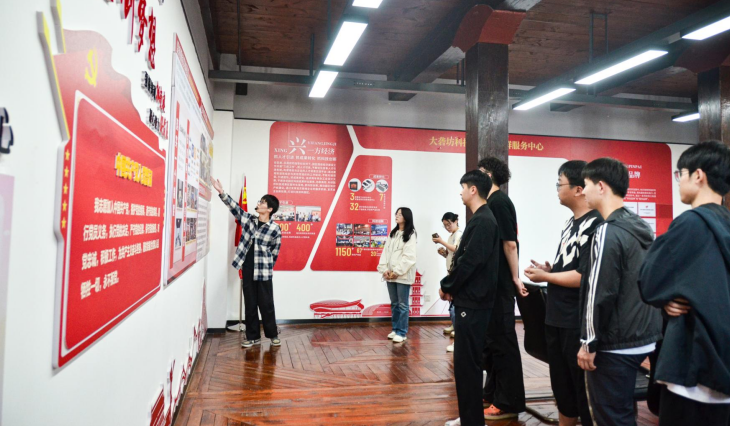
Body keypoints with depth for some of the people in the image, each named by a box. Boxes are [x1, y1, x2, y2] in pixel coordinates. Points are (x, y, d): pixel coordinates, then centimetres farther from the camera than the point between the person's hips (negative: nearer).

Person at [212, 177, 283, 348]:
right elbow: (234, 206, -1)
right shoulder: (248, 219, 3)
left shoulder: (275, 229, -9)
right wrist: (222, 192, -11)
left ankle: (273, 335, 21)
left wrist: (266, 266, 3)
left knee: (266, 305, 4)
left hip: (264, 272, -4)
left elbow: (275, 252, -1)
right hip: (247, 270, 4)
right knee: (250, 305, 10)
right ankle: (253, 336, 22)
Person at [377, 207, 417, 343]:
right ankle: (395, 329, 24)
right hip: (390, 275, 6)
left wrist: (397, 271, -16)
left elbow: (409, 257, -13)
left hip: (403, 275, -6)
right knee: (394, 304, 14)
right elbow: (385, 252, 8)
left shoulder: (410, 235, -5)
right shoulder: (392, 233, 14)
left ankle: (401, 333, 6)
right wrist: (384, 269, -5)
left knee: (403, 305, 0)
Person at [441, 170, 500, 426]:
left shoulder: (482, 221, -17)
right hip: (470, 300, 10)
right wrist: (451, 286, 3)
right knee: (465, 361, 17)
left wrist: (447, 286, -10)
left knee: (467, 362, -2)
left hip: (473, 303, -10)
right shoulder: (480, 219, 14)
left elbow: (470, 262, -23)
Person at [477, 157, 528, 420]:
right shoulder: (493, 202, 14)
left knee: (502, 340, -2)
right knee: (492, 338, 17)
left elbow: (510, 243, -20)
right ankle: (493, 393, 29)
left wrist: (515, 278, -18)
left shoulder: (498, 202, -14)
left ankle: (508, 403, 9)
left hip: (501, 283, -10)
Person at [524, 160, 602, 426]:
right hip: (557, 319, 9)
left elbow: (584, 276, -24)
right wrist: (551, 269, 5)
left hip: (578, 324, -9)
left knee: (584, 391, 6)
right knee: (562, 387, 21)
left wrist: (545, 277, -13)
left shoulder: (594, 225, -18)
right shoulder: (571, 222, 12)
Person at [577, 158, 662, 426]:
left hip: (614, 346, -9)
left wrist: (589, 343, -13)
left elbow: (601, 294, -21)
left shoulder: (607, 233, -19)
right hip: (644, 339, 9)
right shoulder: (643, 228, 8)